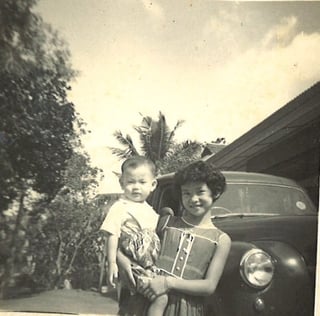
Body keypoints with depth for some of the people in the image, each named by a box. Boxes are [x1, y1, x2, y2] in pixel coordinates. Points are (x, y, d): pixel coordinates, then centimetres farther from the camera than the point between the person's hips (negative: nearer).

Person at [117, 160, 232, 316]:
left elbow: (210, 286, -7)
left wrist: (169, 282, -17)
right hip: (147, 301, 1)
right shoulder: (166, 222, 6)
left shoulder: (221, 240, 1)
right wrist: (123, 261, -16)